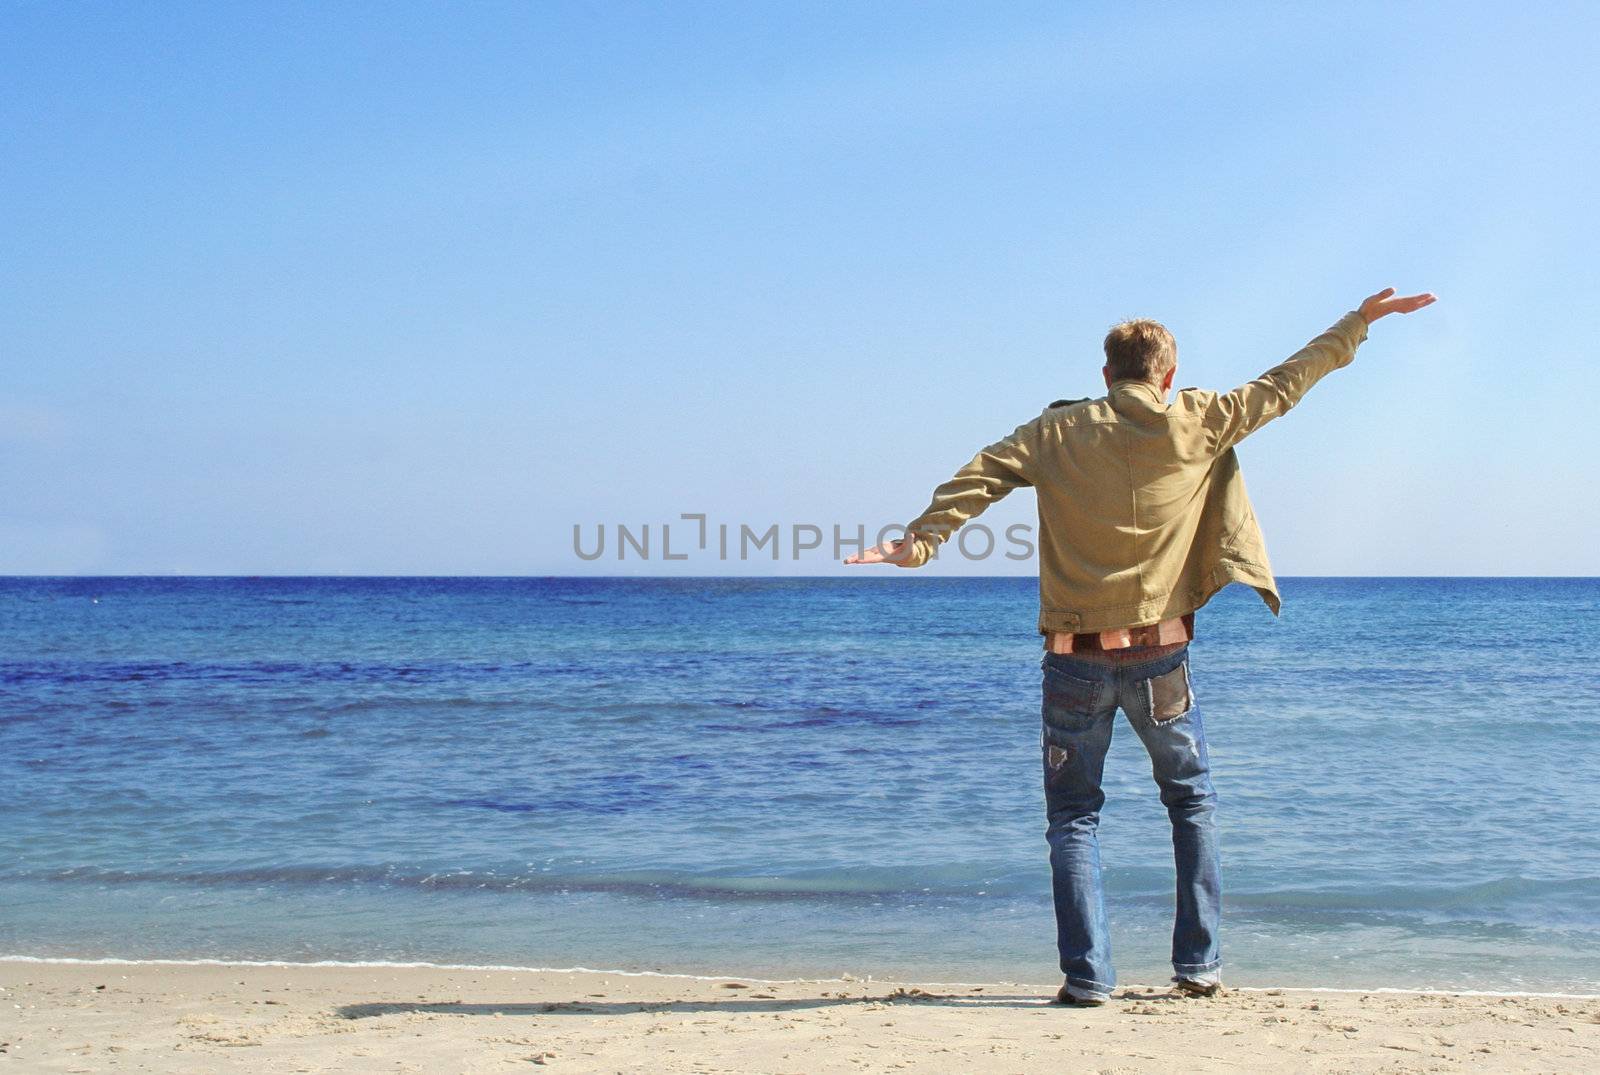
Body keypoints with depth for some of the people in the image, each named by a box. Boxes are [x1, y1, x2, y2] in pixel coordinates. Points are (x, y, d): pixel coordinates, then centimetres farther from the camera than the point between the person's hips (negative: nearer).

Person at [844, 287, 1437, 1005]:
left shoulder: (1057, 432, 1)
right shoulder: (1197, 424, 1)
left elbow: (976, 478, -8)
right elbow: (1282, 385, 10)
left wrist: (920, 540, -10)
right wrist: (1361, 321, 20)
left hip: (1075, 662, 0)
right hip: (1160, 658, 0)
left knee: (1074, 816, 9)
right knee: (1192, 800, 19)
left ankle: (1086, 974, 0)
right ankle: (1197, 964, 16)